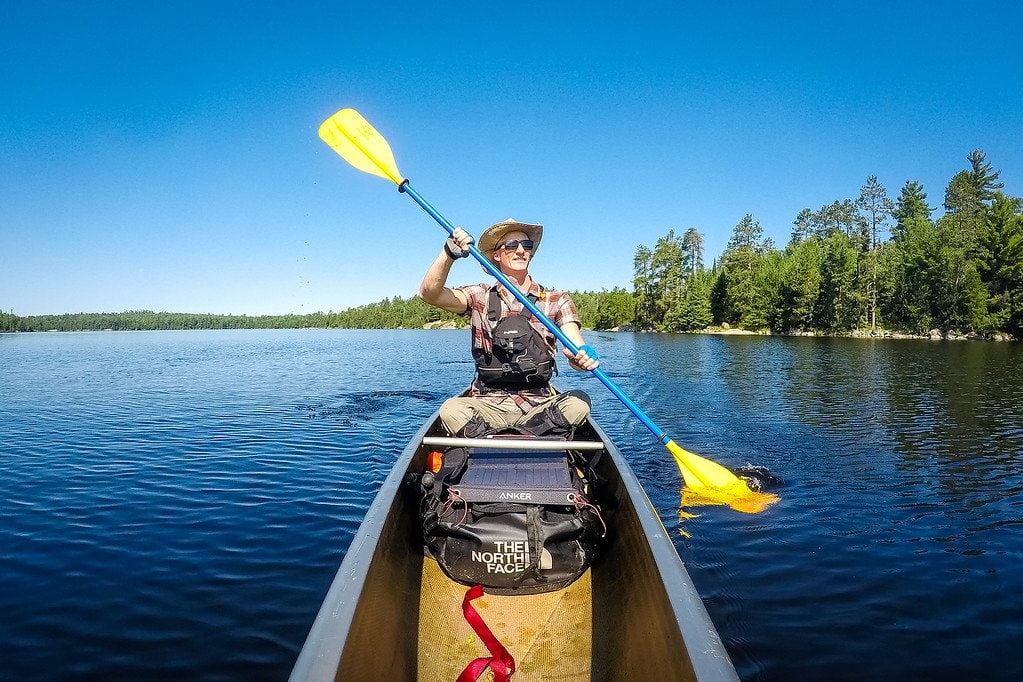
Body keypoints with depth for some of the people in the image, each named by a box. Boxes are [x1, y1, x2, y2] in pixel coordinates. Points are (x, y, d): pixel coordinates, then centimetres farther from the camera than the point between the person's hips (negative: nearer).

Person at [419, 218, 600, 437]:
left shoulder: (557, 301, 7)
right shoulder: (480, 297, 8)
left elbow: (576, 350, -5)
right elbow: (429, 293, -6)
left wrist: (583, 357, -30)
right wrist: (450, 253, -23)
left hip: (540, 406, 1)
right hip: (488, 404, -1)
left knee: (579, 401, -29)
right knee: (451, 410, -31)